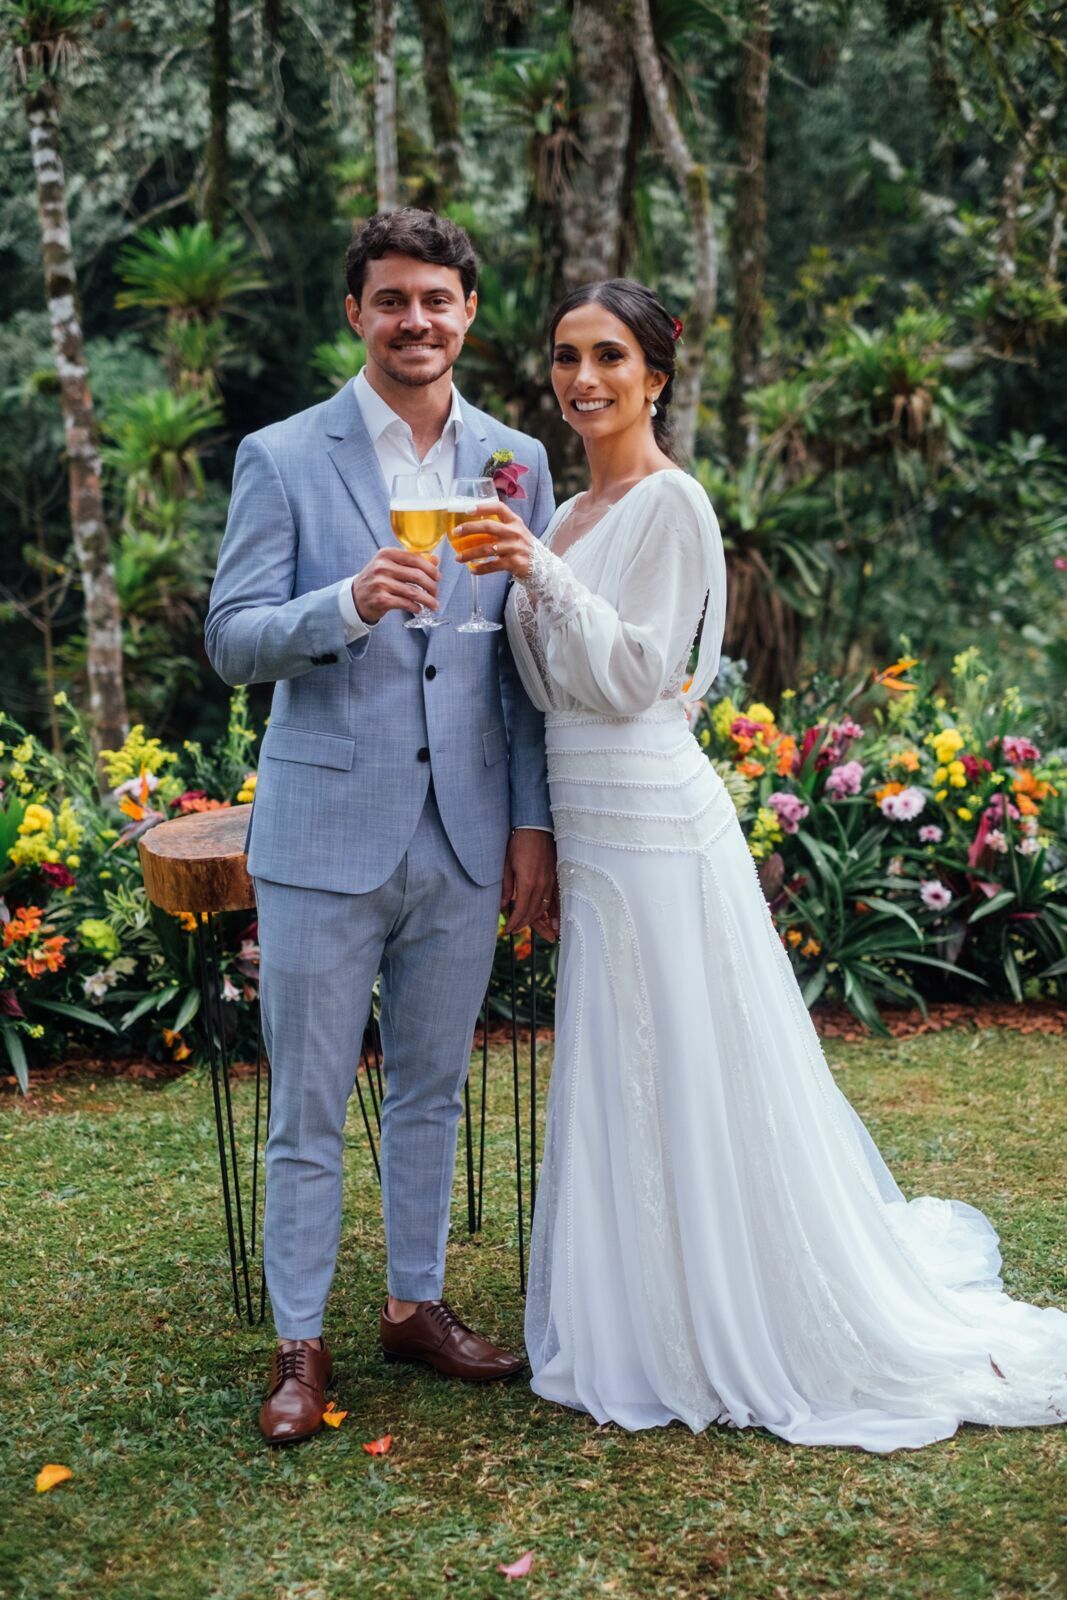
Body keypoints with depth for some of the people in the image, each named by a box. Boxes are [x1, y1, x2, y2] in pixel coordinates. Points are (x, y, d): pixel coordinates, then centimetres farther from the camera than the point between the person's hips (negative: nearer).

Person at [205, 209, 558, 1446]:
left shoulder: (517, 463, 8)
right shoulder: (282, 458, -2)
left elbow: (528, 661, 10)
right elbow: (231, 640, -7)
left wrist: (533, 824, 5)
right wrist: (350, 603, -26)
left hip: (464, 838, 3)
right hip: (326, 834, -3)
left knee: (432, 1091, 16)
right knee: (307, 1109, 5)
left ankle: (418, 1302, 33)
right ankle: (299, 1344, 20)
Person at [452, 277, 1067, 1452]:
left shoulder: (670, 503, -11)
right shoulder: (570, 513, 15)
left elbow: (637, 676, -17)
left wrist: (542, 573, -23)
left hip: (652, 826, -9)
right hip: (591, 829, 9)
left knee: (682, 1075, 0)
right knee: (616, 1080, 16)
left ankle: (728, 1330, 15)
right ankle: (643, 1320, 31)